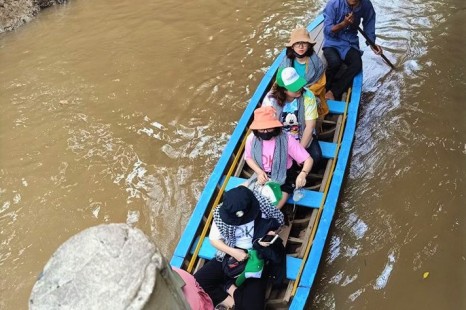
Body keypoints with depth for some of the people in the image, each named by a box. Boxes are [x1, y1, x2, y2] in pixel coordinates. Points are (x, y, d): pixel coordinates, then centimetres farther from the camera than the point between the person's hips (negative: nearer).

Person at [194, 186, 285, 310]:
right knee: (195, 282, -15)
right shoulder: (221, 213, -13)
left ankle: (230, 288, 6)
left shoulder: (263, 208, -18)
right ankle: (229, 300, -5)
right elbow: (214, 239, -2)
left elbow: (278, 222, 2)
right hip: (230, 255, 2)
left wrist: (269, 236, -19)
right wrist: (233, 252, -18)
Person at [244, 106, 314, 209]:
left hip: (284, 177, -4)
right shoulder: (252, 138, -15)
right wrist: (259, 172, -14)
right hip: (263, 176, 4)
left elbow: (308, 159, -23)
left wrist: (303, 174, -44)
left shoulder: (286, 139, -25)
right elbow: (249, 158, 5)